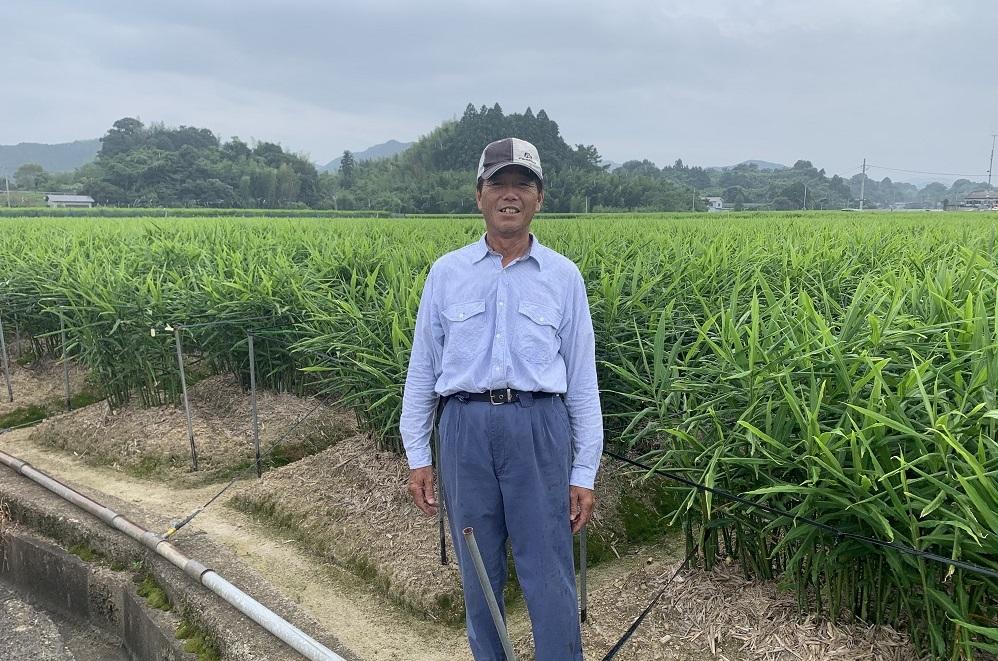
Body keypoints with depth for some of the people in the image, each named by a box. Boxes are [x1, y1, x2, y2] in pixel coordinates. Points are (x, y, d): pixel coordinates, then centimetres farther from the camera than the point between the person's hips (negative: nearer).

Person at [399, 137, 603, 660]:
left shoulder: (563, 276, 5)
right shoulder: (446, 272, 6)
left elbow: (582, 380, 6)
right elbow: (422, 368, 9)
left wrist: (584, 473, 3)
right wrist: (416, 455, 6)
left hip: (539, 428, -1)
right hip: (466, 428, 1)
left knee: (550, 576, 3)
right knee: (478, 572, 13)